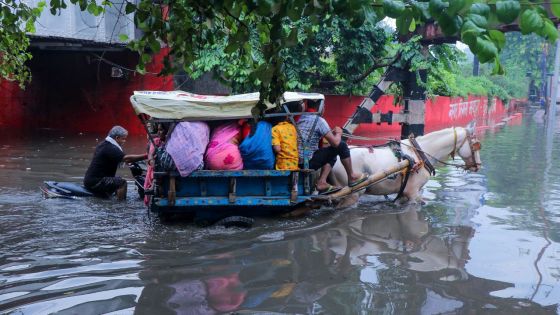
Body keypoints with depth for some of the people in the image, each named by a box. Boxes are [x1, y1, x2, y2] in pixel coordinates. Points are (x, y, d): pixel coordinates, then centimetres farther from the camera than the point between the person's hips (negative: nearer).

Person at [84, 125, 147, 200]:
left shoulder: (103, 144, 13)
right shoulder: (110, 148, -19)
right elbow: (126, 158, -31)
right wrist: (146, 156, -31)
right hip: (95, 182, -11)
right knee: (122, 182, -20)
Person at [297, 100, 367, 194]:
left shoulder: (301, 118, 12)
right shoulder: (319, 120, -12)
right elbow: (335, 142, -11)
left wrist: (331, 132, 23)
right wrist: (338, 133, 11)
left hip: (297, 160, 8)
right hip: (309, 162, -8)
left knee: (332, 155, 26)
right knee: (341, 146, 1)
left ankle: (321, 182, 10)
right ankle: (351, 177, 15)